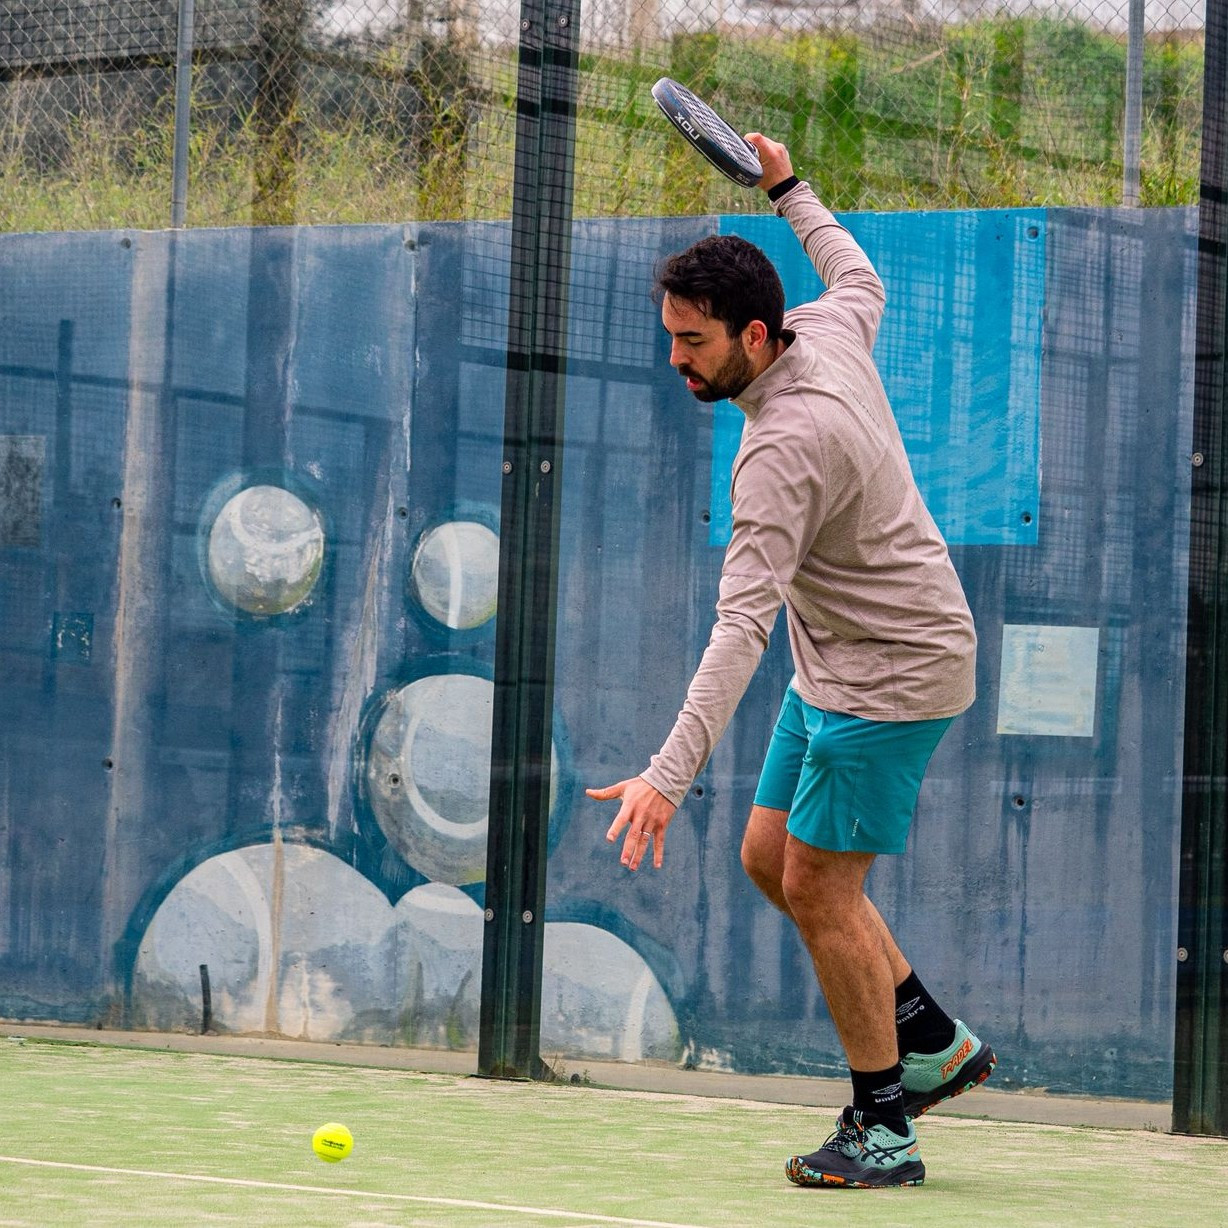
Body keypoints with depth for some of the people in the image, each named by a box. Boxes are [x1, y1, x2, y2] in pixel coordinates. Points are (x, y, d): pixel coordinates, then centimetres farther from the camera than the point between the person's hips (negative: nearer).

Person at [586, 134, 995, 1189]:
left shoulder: (783, 447, -30)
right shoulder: (829, 331, -4)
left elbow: (742, 626, -37)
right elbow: (860, 278, 23)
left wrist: (670, 774, -41)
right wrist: (789, 190, 31)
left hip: (893, 675, -10)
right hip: (835, 667, 10)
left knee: (818, 889, -8)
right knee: (770, 857, 13)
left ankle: (883, 1128, 2)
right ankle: (935, 1043, 21)